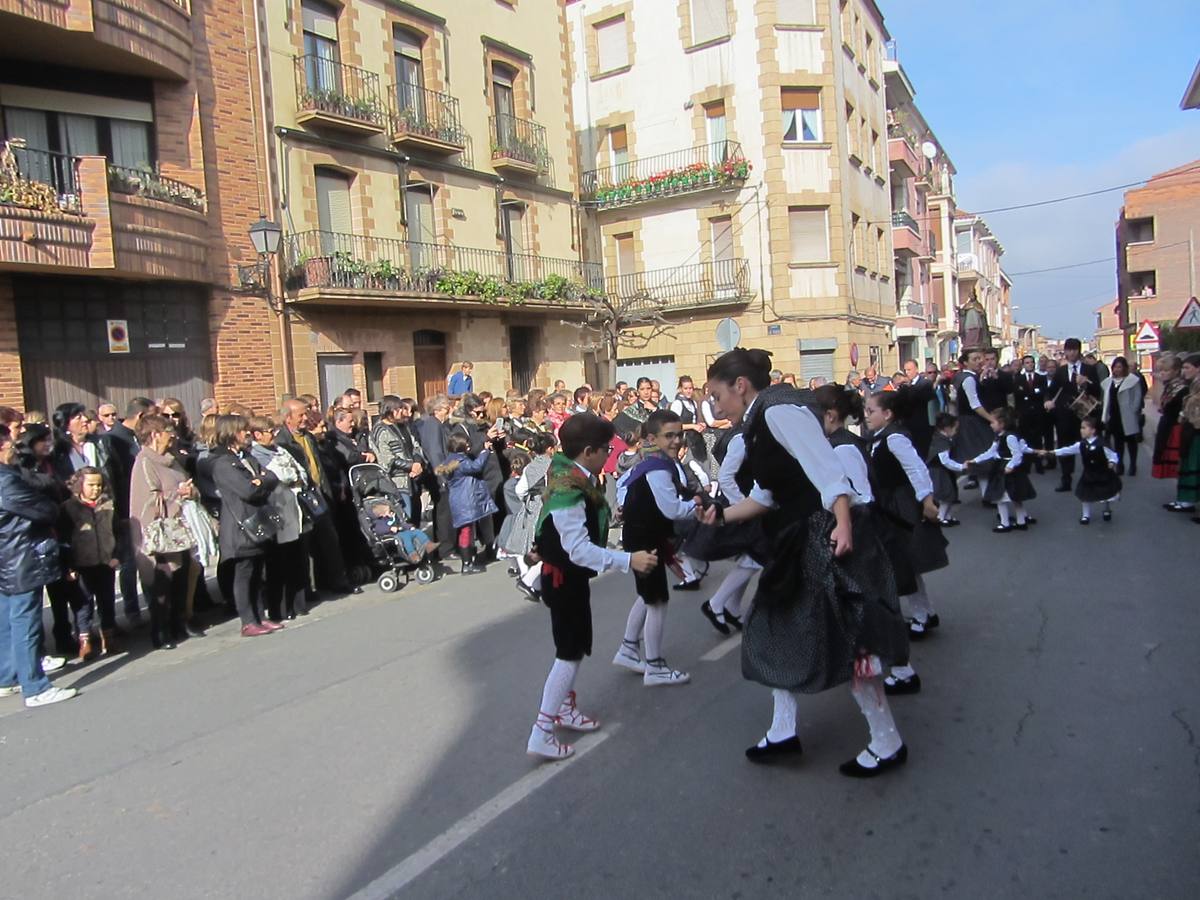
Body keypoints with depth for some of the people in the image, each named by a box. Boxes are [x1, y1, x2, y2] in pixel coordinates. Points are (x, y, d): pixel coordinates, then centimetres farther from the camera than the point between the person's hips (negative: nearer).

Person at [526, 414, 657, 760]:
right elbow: (579, 549, -33)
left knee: (574, 647, 20)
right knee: (571, 652, -4)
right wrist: (628, 560, -34)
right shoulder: (569, 492, -28)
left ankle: (565, 707, 37)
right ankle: (541, 734, 3)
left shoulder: (576, 479, 2)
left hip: (570, 575, 10)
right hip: (564, 578, -10)